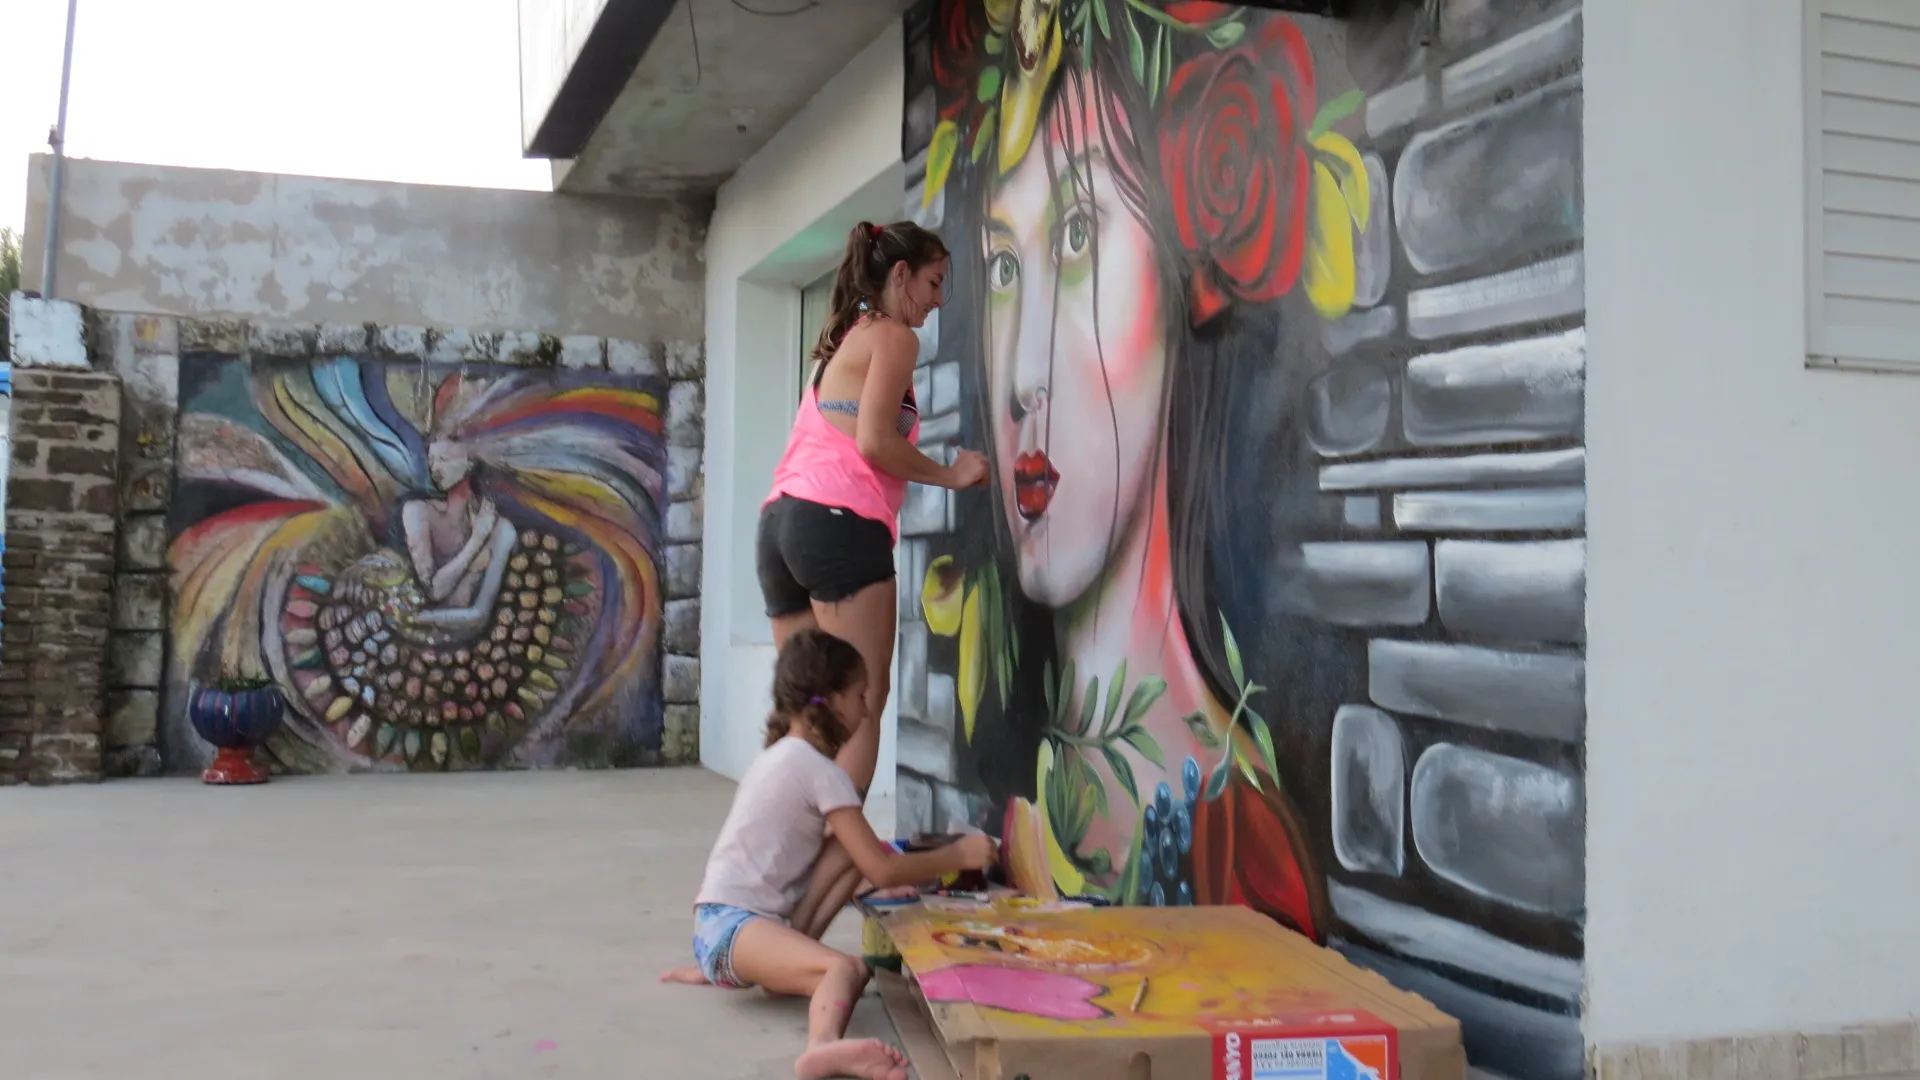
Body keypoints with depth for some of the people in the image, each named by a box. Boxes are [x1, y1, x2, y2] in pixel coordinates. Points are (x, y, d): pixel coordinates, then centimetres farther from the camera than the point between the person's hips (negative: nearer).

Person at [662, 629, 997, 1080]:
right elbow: (883, 873, -11)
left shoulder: (783, 754, 18)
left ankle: (785, 963, -1)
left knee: (853, 849, 2)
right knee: (846, 968, -32)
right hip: (733, 924, -9)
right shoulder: (819, 770, -10)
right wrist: (958, 855, 0)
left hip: (728, 918, 9)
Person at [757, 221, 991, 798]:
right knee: (861, 706, -8)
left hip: (781, 521, 8)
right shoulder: (893, 337, 2)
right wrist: (952, 475, 0)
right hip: (839, 524, -8)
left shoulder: (843, 340, 28)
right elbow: (874, 442, -10)